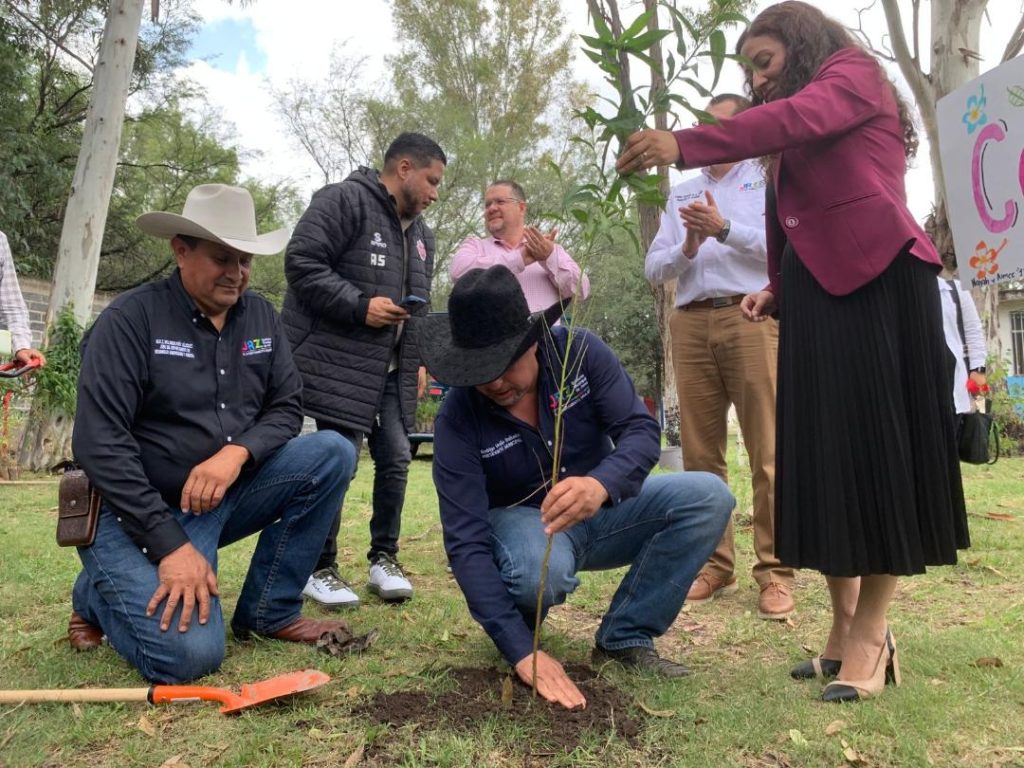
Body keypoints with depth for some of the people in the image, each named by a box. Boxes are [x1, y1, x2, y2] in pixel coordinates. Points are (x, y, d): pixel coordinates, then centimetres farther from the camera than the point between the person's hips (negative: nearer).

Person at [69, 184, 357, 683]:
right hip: (138, 510, -5)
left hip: (226, 496, 6)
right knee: (189, 653, -23)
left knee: (332, 453, -14)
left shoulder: (260, 316, 3)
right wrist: (172, 546, -23)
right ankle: (97, 595, 12)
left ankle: (268, 612, -3)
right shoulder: (131, 319, -14)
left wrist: (238, 452, -20)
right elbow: (99, 444, -19)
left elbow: (286, 408, 2)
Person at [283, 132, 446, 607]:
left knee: (396, 459, 5)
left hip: (392, 372, 8)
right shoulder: (345, 201, -7)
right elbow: (301, 262, -16)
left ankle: (384, 558, 22)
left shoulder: (420, 234, 20)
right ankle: (320, 569, 11)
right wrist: (360, 305, -19)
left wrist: (419, 358, 15)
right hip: (336, 363, -8)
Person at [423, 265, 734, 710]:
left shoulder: (579, 351, -19)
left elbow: (641, 430, -25)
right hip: (521, 522, -3)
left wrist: (601, 484, -50)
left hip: (599, 512, 3)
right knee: (542, 571, -39)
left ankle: (625, 639, -9)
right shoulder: (458, 419, -25)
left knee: (709, 497, -19)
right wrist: (522, 653, -36)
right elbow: (466, 543, -27)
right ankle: (521, 628, 0)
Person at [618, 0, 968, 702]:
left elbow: (794, 118, -17)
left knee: (879, 448, -8)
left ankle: (871, 633, -3)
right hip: (816, 292, 8)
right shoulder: (797, 147, 26)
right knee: (822, 458, 2)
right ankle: (844, 628, 7)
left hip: (879, 278, -8)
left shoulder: (855, 73, 4)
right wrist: (779, 293, 3)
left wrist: (682, 144, -26)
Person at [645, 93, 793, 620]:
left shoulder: (771, 180, 11)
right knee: (699, 453, 3)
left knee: (767, 453, -7)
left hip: (752, 319, -4)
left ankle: (775, 571, -1)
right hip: (691, 324, 4)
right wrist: (686, 249, -5)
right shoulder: (681, 193, 23)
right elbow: (654, 268, 14)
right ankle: (714, 563, 11)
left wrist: (725, 229, -15)